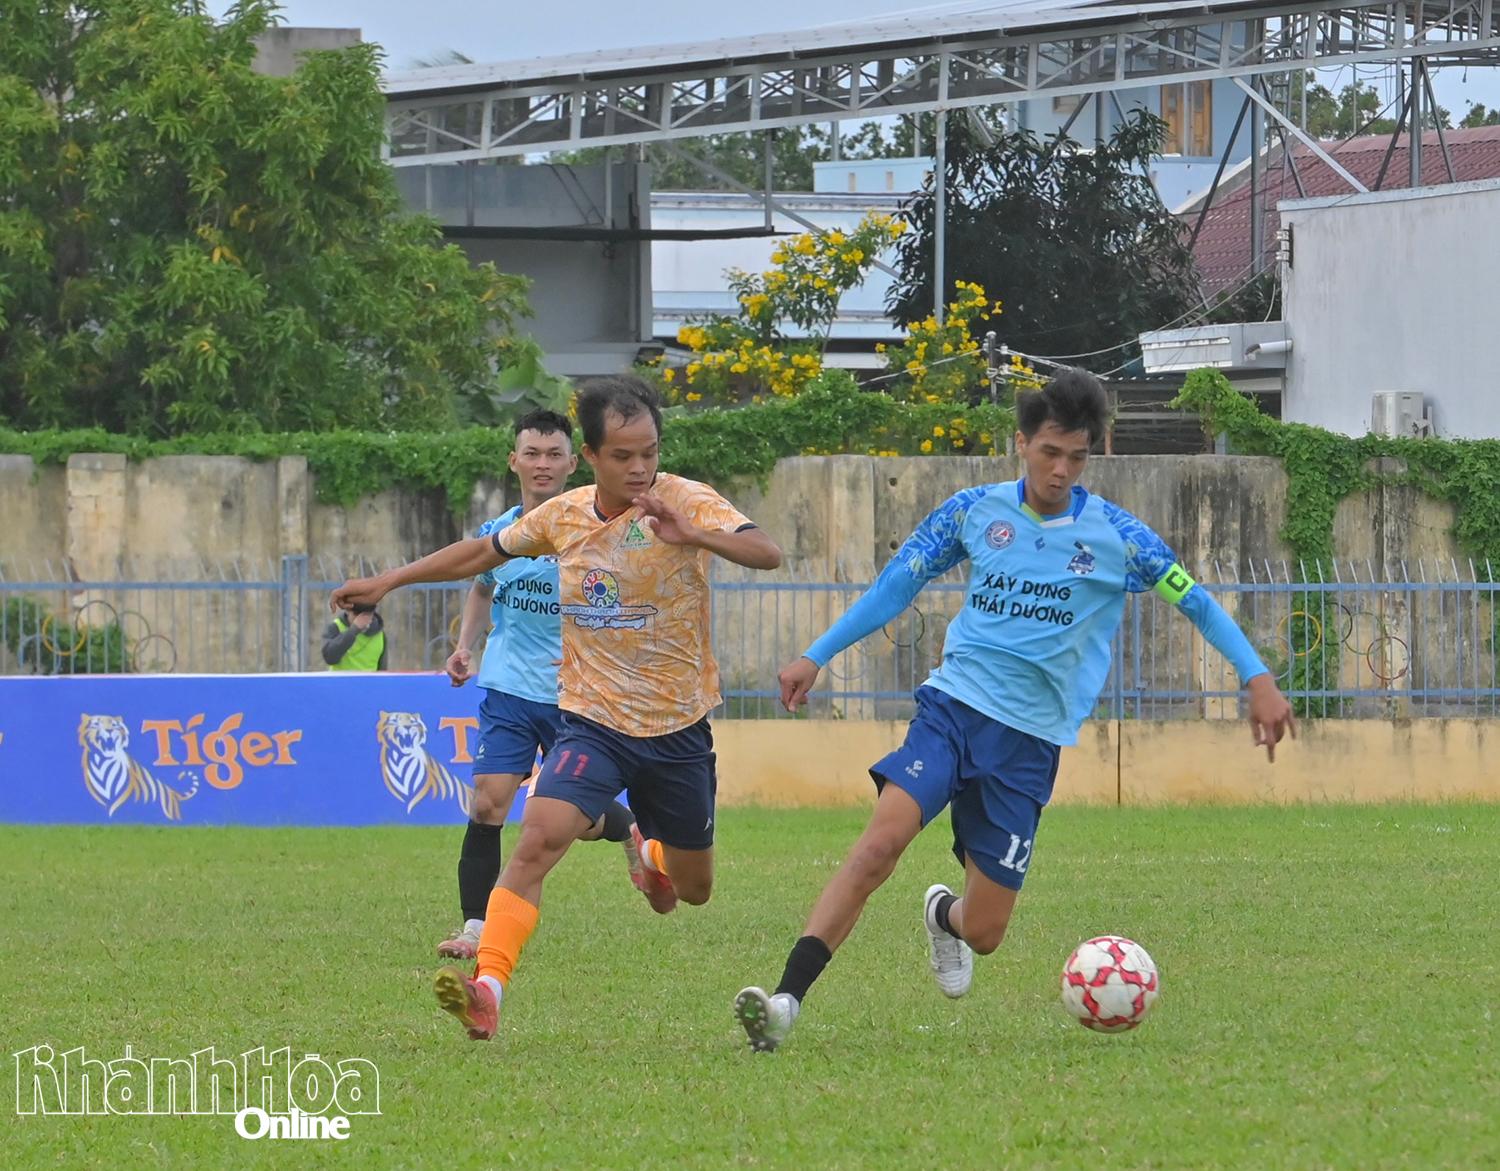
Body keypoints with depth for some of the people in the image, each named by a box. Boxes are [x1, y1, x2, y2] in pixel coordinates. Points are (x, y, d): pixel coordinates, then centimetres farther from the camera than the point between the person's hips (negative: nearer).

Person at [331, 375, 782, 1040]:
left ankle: (652, 853, 54)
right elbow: (483, 553, 17)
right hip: (593, 722, 0)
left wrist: (691, 535, -45)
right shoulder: (562, 517, -1)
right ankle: (486, 989, -31)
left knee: (693, 890, 16)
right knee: (539, 838, -26)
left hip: (678, 731, 0)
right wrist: (388, 582, 18)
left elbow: (766, 555, -28)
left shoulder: (685, 502, -12)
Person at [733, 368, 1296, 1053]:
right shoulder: (975, 512, 4)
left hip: (1031, 739, 0)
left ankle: (944, 917, 42)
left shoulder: (1114, 534, 0)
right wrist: (816, 657, 11)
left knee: (983, 934, 1)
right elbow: (897, 584, 13)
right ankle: (785, 1003, -32)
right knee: (882, 839, -28)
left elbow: (1194, 602, 8)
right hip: (953, 706, 0)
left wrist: (1257, 679, 0)